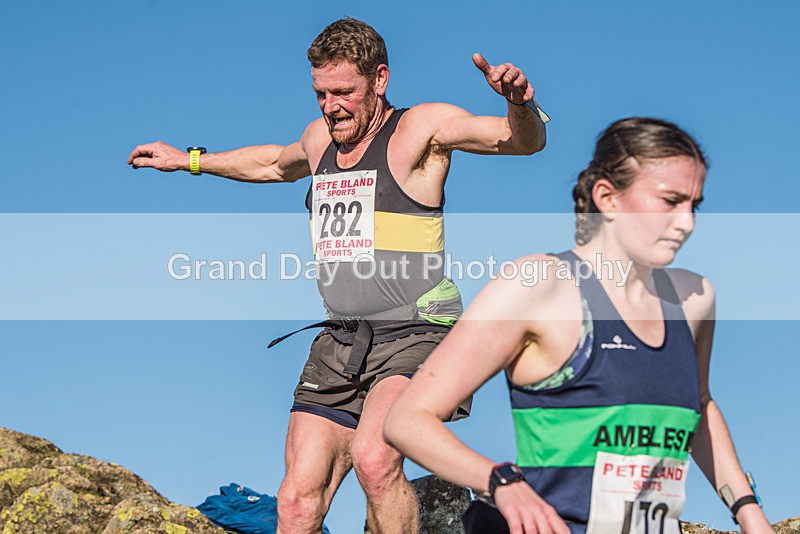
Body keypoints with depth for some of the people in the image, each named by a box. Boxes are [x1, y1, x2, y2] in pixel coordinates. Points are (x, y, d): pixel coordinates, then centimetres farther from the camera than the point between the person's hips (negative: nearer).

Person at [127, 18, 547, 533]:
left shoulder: (420, 127, -5)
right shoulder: (320, 137, 14)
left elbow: (526, 140, -15)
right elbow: (276, 164, 38)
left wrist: (520, 105, -37)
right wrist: (190, 160, 44)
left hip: (414, 335, -6)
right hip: (340, 342, 7)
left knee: (373, 457, -33)